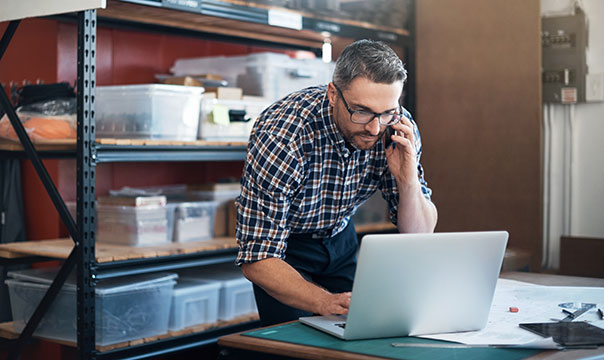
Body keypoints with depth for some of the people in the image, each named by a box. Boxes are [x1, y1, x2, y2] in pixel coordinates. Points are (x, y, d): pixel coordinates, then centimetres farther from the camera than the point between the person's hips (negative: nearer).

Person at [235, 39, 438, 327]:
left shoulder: (398, 128, -21)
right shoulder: (280, 138, -35)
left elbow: (419, 235, -12)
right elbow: (257, 259, -33)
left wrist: (408, 181, -31)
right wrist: (326, 302, -48)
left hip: (340, 236, 4)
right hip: (284, 244, -4)